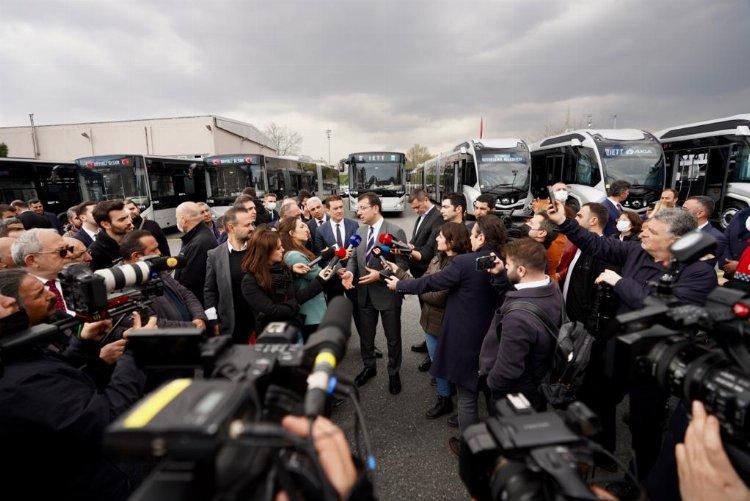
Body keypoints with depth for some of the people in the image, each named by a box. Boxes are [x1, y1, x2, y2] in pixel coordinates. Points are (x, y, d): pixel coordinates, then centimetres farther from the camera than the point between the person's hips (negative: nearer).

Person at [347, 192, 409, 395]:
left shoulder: (395, 232, -15)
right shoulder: (360, 230, 4)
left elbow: (403, 263, -15)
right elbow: (354, 257, 9)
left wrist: (380, 275, -23)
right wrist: (349, 272, -11)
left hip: (387, 293, -5)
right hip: (364, 293, 5)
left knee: (393, 337, 13)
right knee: (365, 334, 20)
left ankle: (394, 373, 35)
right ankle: (368, 367, 43)